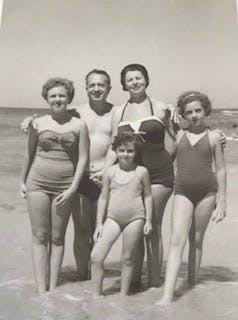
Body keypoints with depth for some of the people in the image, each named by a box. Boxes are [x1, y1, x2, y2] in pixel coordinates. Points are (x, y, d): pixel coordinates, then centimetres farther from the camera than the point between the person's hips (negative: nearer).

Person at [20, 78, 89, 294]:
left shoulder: (79, 125, 1)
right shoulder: (38, 123, 4)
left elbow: (83, 159, -1)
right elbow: (30, 154, 14)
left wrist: (72, 189, -9)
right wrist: (22, 181, 17)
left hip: (65, 186, -1)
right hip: (38, 183, 1)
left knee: (57, 237, 5)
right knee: (40, 236, 0)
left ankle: (53, 288, 13)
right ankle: (42, 290, 3)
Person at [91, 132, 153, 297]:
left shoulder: (141, 172, 0)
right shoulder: (110, 172, 3)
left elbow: (148, 196, 7)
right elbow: (103, 198, 7)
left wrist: (148, 220, 3)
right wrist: (99, 224, 5)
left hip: (135, 219, -1)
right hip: (112, 218, 2)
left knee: (127, 258, 7)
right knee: (96, 256, -8)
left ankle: (123, 295, 21)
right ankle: (96, 295, 4)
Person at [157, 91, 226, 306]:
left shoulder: (213, 136, 4)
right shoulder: (178, 135, 7)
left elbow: (221, 170, 5)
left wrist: (222, 201, 2)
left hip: (206, 191, 0)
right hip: (182, 192, 0)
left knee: (197, 241, 9)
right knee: (177, 241, -11)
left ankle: (192, 285, 22)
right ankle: (168, 295, -17)